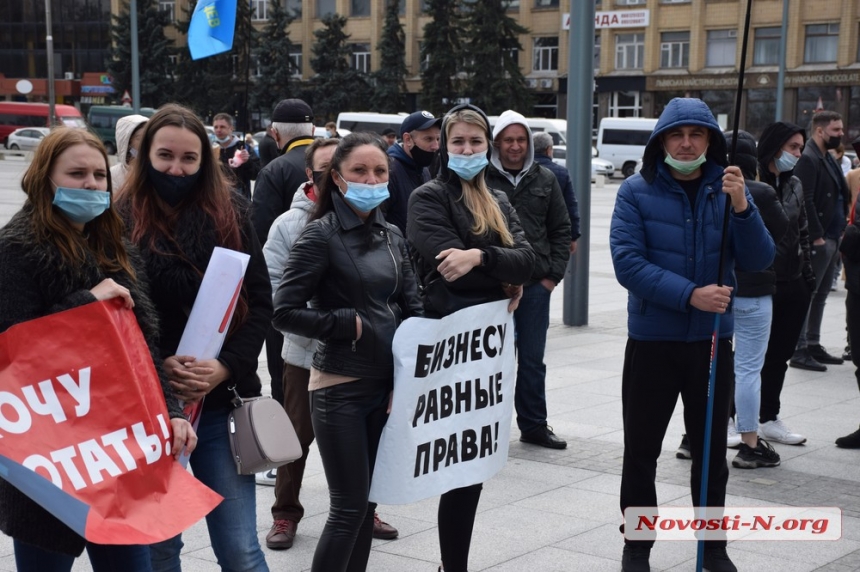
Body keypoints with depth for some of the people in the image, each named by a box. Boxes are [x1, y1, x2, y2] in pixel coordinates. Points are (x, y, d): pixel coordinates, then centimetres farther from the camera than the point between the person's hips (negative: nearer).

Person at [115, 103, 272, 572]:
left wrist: (226, 366, -11)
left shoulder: (230, 214, 4)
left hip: (221, 401, 1)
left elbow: (260, 303, 3)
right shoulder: (121, 219, -1)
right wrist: (156, 365, -16)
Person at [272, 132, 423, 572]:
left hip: (385, 385, 6)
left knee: (367, 503, 12)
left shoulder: (392, 236, 8)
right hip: (340, 388, -6)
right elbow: (284, 313, -14)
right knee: (349, 507, -2)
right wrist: (351, 324, -12)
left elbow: (412, 308, 11)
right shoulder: (321, 235, -10)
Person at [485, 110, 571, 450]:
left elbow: (561, 229, 11)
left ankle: (534, 425, 23)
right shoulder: (482, 179, -5)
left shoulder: (545, 180, 8)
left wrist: (554, 274, 4)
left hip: (536, 284, 3)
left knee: (533, 360, 12)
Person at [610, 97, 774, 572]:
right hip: (652, 341, -2)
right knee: (641, 451, 8)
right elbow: (627, 263, -16)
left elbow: (757, 261, -7)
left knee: (711, 452, 14)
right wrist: (690, 295, -24)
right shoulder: (637, 191, -7)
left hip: (712, 340, 2)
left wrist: (742, 206, -22)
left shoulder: (727, 189, 0)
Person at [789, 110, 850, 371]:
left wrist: (838, 233, 13)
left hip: (831, 239, 9)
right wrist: (817, 237, -20)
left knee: (820, 295, 14)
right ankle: (799, 351, -1)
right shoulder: (808, 159, -13)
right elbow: (805, 201, -20)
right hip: (817, 240, -9)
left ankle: (813, 345, 21)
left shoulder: (828, 158, 17)